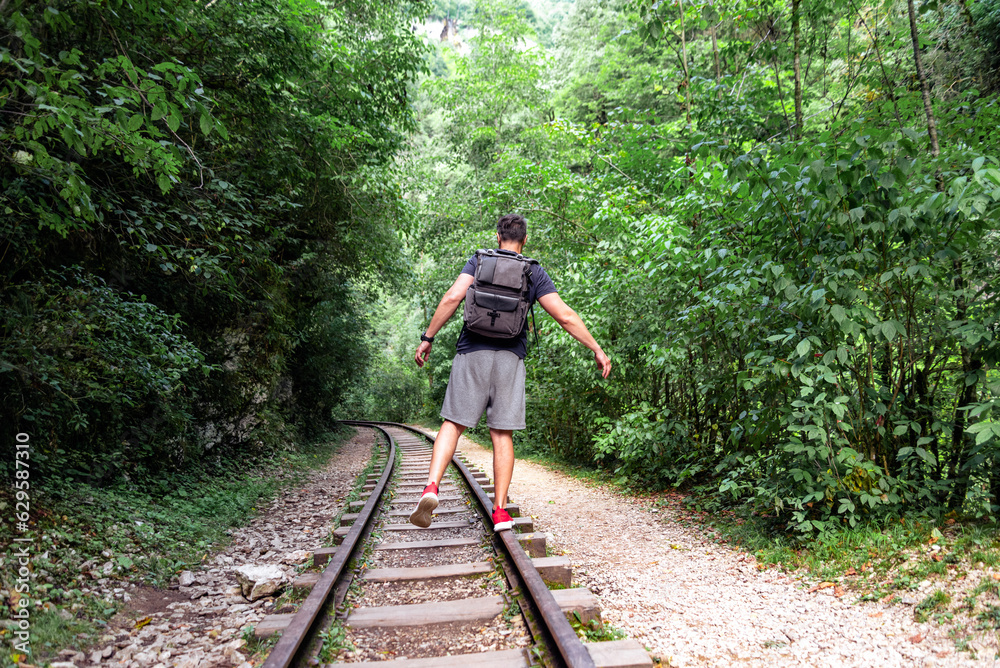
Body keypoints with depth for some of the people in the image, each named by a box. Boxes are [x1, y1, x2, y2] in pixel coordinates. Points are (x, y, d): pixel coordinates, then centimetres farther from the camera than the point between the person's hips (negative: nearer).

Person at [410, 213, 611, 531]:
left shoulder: (479, 261, 8)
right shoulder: (535, 272, 9)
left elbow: (453, 297, -6)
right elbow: (565, 316, 2)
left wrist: (428, 337, 0)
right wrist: (596, 349, 8)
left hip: (473, 352, 0)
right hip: (510, 356, 1)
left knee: (453, 423, 4)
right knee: (502, 434, 4)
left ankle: (431, 487, -14)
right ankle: (500, 511, 7)